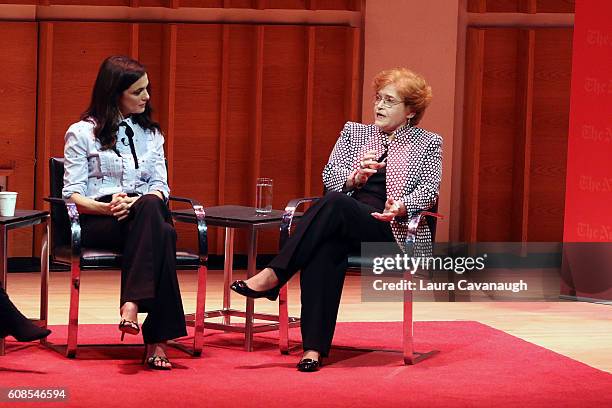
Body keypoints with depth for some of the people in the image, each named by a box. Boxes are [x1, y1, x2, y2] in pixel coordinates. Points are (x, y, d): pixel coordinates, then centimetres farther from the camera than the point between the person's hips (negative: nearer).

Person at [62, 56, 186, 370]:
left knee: (150, 208, -38)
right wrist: (106, 207, -21)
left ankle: (132, 304, -47)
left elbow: (160, 187, 11)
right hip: (97, 223, -3)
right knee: (162, 234, -37)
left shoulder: (150, 133, 22)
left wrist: (137, 203, -13)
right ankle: (157, 338, -42)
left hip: (144, 215, 4)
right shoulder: (82, 132, 9)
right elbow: (73, 194, 0)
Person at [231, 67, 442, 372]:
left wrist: (402, 206, -21)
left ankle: (273, 275, -35)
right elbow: (329, 175, 11)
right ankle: (314, 347, -40)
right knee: (324, 248, -36)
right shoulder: (353, 133, 23)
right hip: (343, 222, 3)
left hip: (393, 231, -3)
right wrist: (354, 177, -12)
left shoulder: (428, 144, 14)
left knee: (334, 204, -33)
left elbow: (430, 188, 0)